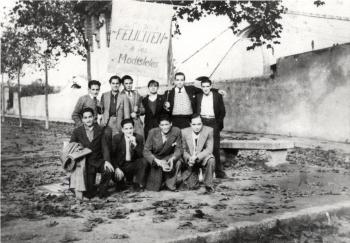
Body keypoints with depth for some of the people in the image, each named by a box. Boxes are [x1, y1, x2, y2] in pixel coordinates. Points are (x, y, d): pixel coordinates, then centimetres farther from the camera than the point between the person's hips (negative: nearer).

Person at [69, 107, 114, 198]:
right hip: (86, 163, -1)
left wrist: (107, 161, -18)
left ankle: (102, 189, -1)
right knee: (89, 194, -13)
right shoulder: (77, 131, 0)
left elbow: (104, 147, -1)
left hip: (98, 161, 2)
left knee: (109, 170, -31)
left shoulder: (99, 130, 4)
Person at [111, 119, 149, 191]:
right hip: (120, 165, 0)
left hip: (133, 165, 0)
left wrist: (135, 144, -27)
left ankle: (138, 184, -10)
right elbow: (112, 155, -8)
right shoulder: (116, 138, -5)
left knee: (144, 161, -27)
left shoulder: (139, 138, -4)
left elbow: (142, 156, -12)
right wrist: (116, 168, -23)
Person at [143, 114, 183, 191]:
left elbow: (178, 149, -12)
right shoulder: (153, 132, -16)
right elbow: (146, 151, -17)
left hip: (169, 157, 1)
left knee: (178, 162, -32)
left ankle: (170, 183, -7)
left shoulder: (176, 131, -14)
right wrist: (158, 161, -34)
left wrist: (172, 159, -35)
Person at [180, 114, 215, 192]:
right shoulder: (184, 132, -9)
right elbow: (182, 149, -2)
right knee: (191, 186, -14)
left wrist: (196, 157, -29)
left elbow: (209, 149, -15)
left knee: (211, 160, -35)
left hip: (203, 159, 0)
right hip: (190, 162, 0)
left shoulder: (208, 131, -14)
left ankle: (208, 184, -13)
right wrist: (189, 158, -22)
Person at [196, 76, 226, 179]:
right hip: (201, 122, 2)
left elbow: (222, 111, 5)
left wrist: (219, 123, -2)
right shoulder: (198, 96, 10)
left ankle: (218, 170, 5)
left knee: (215, 147, -1)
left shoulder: (217, 96, 4)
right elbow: (195, 110, 12)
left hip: (213, 122, -1)